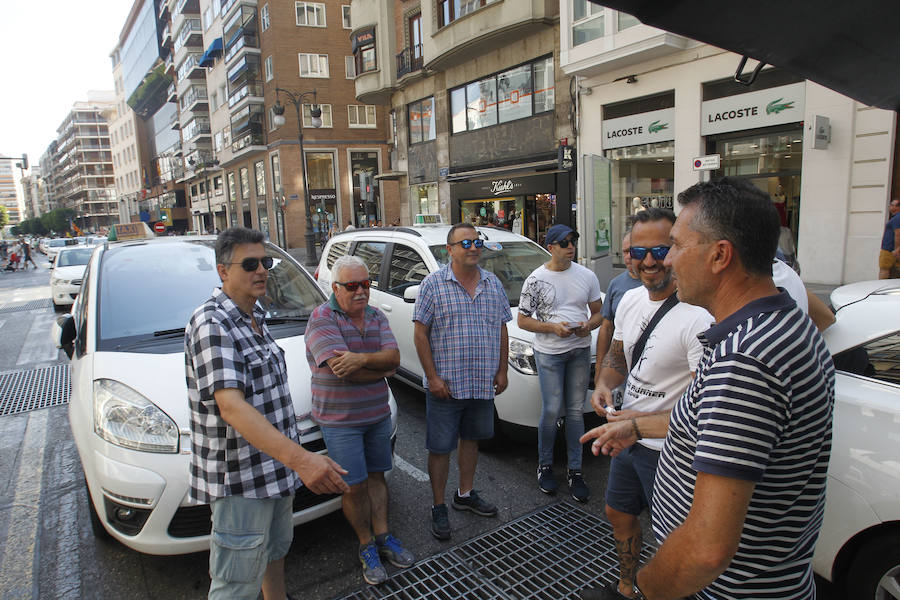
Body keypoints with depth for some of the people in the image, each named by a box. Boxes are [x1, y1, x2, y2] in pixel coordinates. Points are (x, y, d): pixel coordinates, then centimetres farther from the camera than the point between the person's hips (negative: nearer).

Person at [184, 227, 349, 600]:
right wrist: (299, 457, -47)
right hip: (240, 480, -9)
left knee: (276, 549, 27)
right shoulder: (212, 325, -22)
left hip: (276, 467, 9)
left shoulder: (255, 317, 8)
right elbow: (231, 406, -35)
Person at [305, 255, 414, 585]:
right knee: (355, 486, 4)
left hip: (378, 414, 5)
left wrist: (362, 359, -28)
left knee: (376, 476, 16)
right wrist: (381, 368, -12)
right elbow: (342, 370, -25)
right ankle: (366, 546, 23)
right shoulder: (322, 319, -15)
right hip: (340, 420, -5)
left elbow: (393, 357, -10)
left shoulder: (376, 316, 4)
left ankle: (383, 536, 30)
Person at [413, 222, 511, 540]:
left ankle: (465, 494, 36)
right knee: (440, 447, 4)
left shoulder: (493, 284, 6)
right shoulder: (434, 284, -8)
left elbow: (502, 331, 12)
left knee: (471, 439, 18)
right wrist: (433, 377, -14)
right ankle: (438, 508, 20)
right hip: (445, 384, -4)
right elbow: (420, 333, -9)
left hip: (483, 383, 5)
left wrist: (501, 371, 6)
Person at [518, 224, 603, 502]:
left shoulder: (587, 276, 6)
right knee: (551, 412, -3)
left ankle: (574, 470, 18)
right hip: (549, 352, -3)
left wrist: (589, 325, -11)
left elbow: (598, 312, 12)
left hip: (580, 350, 3)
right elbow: (522, 320, -2)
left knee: (575, 411, 7)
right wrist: (552, 327, -17)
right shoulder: (536, 279, -3)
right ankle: (545, 466, 17)